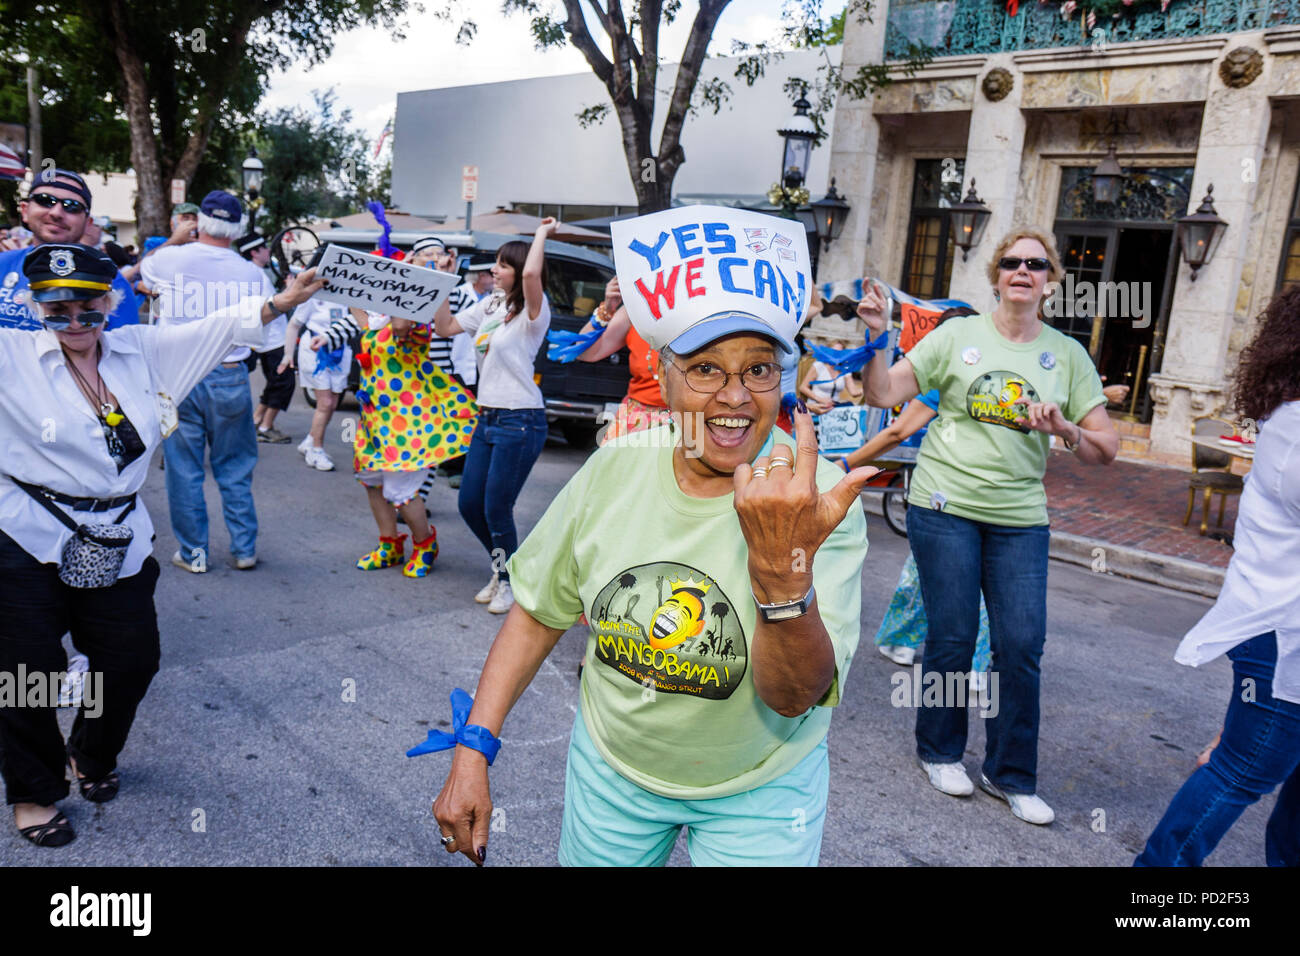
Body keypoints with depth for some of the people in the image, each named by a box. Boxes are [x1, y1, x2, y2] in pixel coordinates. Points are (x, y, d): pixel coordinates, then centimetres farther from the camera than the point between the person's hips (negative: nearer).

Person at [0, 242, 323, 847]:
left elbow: (217, 329, 1)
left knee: (132, 659, 11)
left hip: (119, 541, 4)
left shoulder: (144, 350, 3)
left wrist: (278, 303, -8)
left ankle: (92, 757, 42)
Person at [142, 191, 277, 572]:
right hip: (229, 376, 1)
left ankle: (193, 553, 15)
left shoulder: (170, 259, -4)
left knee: (183, 468, 9)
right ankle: (244, 548, 17)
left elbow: (144, 267, 20)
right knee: (234, 469, 11)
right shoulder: (251, 273, -5)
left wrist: (175, 238, 31)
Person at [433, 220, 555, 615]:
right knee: (469, 504, 12)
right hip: (487, 418, 8)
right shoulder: (490, 305, 12)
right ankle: (503, 567, 33)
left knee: (496, 509, -1)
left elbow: (531, 273, -32)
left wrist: (542, 232, -17)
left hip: (520, 422, -8)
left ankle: (510, 582, 20)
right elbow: (445, 327, 17)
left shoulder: (533, 311, -10)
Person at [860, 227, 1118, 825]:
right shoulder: (959, 335, 1)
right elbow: (883, 395, -3)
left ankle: (1010, 774, 19)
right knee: (951, 638, 3)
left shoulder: (1066, 354, 6)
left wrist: (1064, 430, -15)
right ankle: (940, 752, 26)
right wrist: (877, 338, -16)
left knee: (1022, 646, 0)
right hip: (946, 505, -2)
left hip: (1019, 517, 2)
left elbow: (1105, 450, 5)